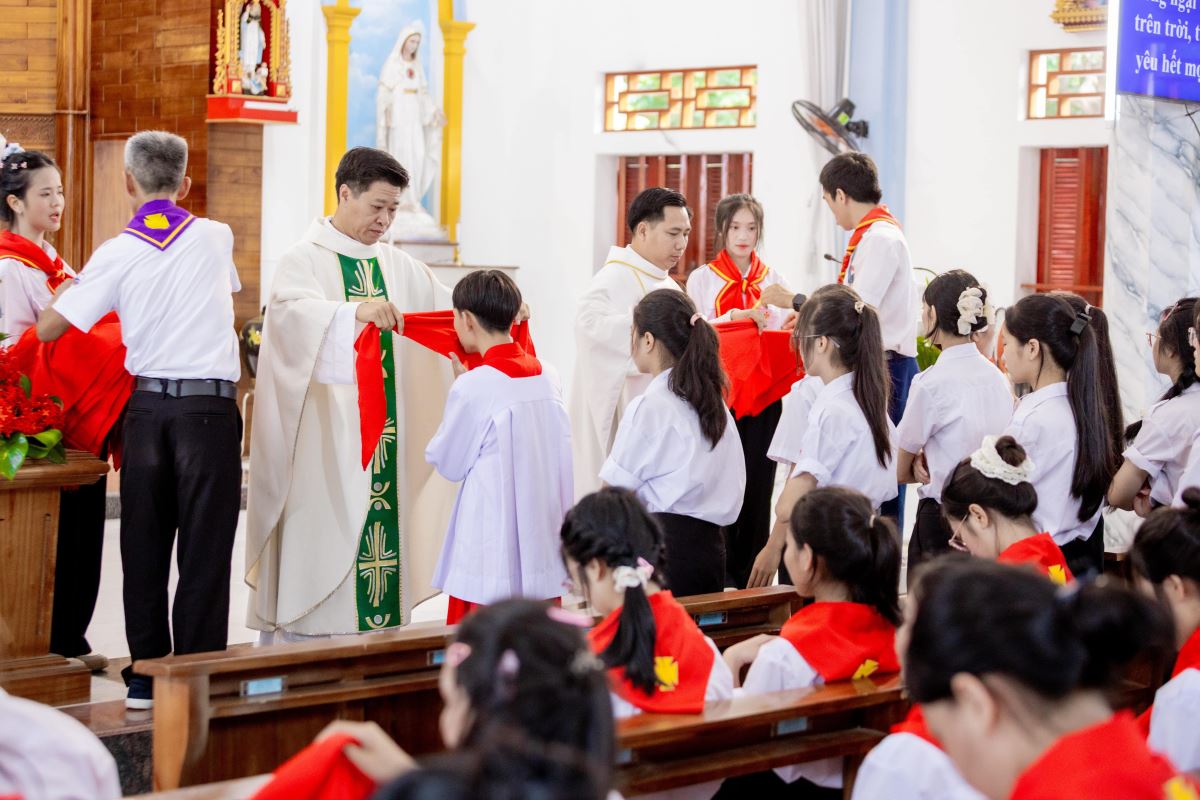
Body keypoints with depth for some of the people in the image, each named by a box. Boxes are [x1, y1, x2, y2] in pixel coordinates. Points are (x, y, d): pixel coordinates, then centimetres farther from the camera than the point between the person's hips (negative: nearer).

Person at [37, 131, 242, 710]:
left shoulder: (117, 254, -1)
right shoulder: (215, 237, 3)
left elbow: (49, 329, -1)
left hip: (147, 404, 1)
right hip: (209, 405, -1)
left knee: (144, 546, 10)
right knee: (204, 548, 2)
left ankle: (146, 677, 14)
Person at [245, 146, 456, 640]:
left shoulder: (399, 267, 14)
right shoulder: (305, 261, -4)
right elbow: (292, 310, -24)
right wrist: (357, 311, -41)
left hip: (384, 436, 6)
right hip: (326, 440, -5)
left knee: (381, 522, 4)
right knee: (325, 537, -7)